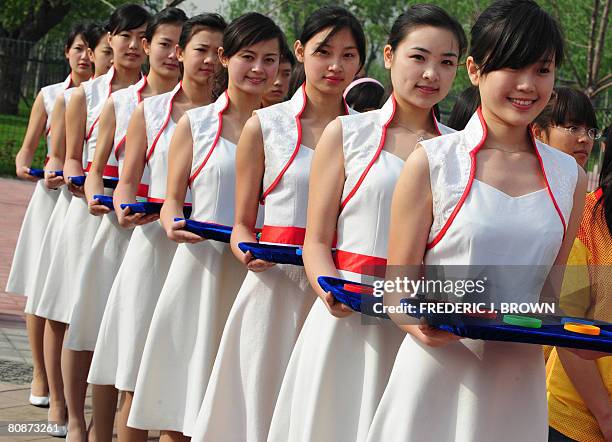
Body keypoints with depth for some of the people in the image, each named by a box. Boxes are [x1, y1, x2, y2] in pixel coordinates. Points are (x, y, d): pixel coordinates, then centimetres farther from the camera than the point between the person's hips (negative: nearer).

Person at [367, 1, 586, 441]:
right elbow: (397, 290, -3)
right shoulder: (432, 162, -5)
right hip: (437, 371, -3)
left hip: (521, 380, 3)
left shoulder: (569, 177, 7)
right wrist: (422, 325, -24)